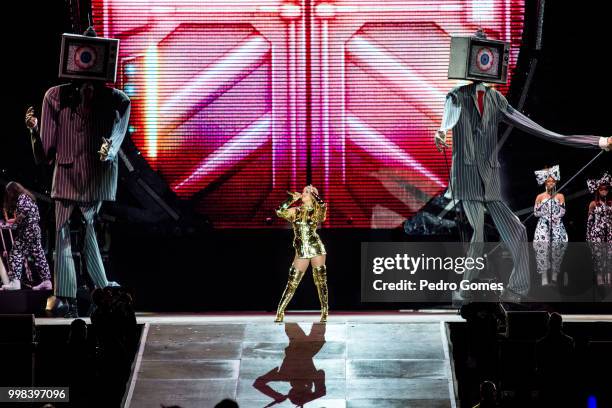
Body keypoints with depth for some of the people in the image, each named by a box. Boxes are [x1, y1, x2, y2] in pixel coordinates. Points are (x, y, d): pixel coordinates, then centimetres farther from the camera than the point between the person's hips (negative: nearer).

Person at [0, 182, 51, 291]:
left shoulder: (21, 197, -5)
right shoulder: (29, 197, 23)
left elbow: (24, 212, -22)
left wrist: (14, 220, -9)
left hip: (26, 230, -10)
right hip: (35, 229, 10)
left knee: (16, 255, -13)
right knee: (38, 256, 9)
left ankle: (15, 281, -25)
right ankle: (46, 281, 7)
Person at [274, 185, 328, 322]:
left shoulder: (317, 211, 5)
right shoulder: (295, 211, 10)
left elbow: (322, 205, -17)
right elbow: (279, 212, -3)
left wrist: (313, 193, -2)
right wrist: (292, 199, 1)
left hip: (316, 249, -2)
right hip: (301, 252, 2)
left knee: (321, 281, -1)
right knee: (292, 284, 0)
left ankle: (325, 313, 6)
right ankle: (280, 312, 3)